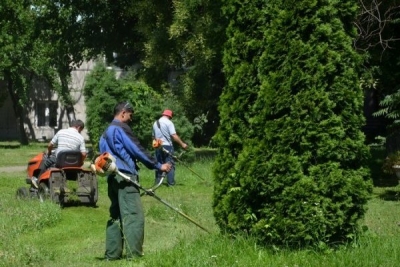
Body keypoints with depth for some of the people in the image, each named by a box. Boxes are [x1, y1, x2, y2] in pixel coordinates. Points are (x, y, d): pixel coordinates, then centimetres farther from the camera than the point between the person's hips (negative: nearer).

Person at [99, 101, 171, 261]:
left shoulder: (106, 133, 23)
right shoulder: (121, 128, -6)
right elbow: (137, 150, -10)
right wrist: (158, 166, -6)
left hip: (113, 177, 10)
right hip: (124, 176, -10)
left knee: (115, 216, 11)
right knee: (134, 216, -11)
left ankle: (112, 254, 11)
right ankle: (134, 255, -14)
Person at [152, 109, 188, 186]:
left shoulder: (155, 123, 14)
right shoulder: (168, 122, -7)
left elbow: (153, 136, 20)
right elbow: (174, 136, -14)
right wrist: (182, 144, -9)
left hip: (158, 146, 6)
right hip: (167, 146, -6)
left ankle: (157, 182, 11)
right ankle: (171, 183, -8)